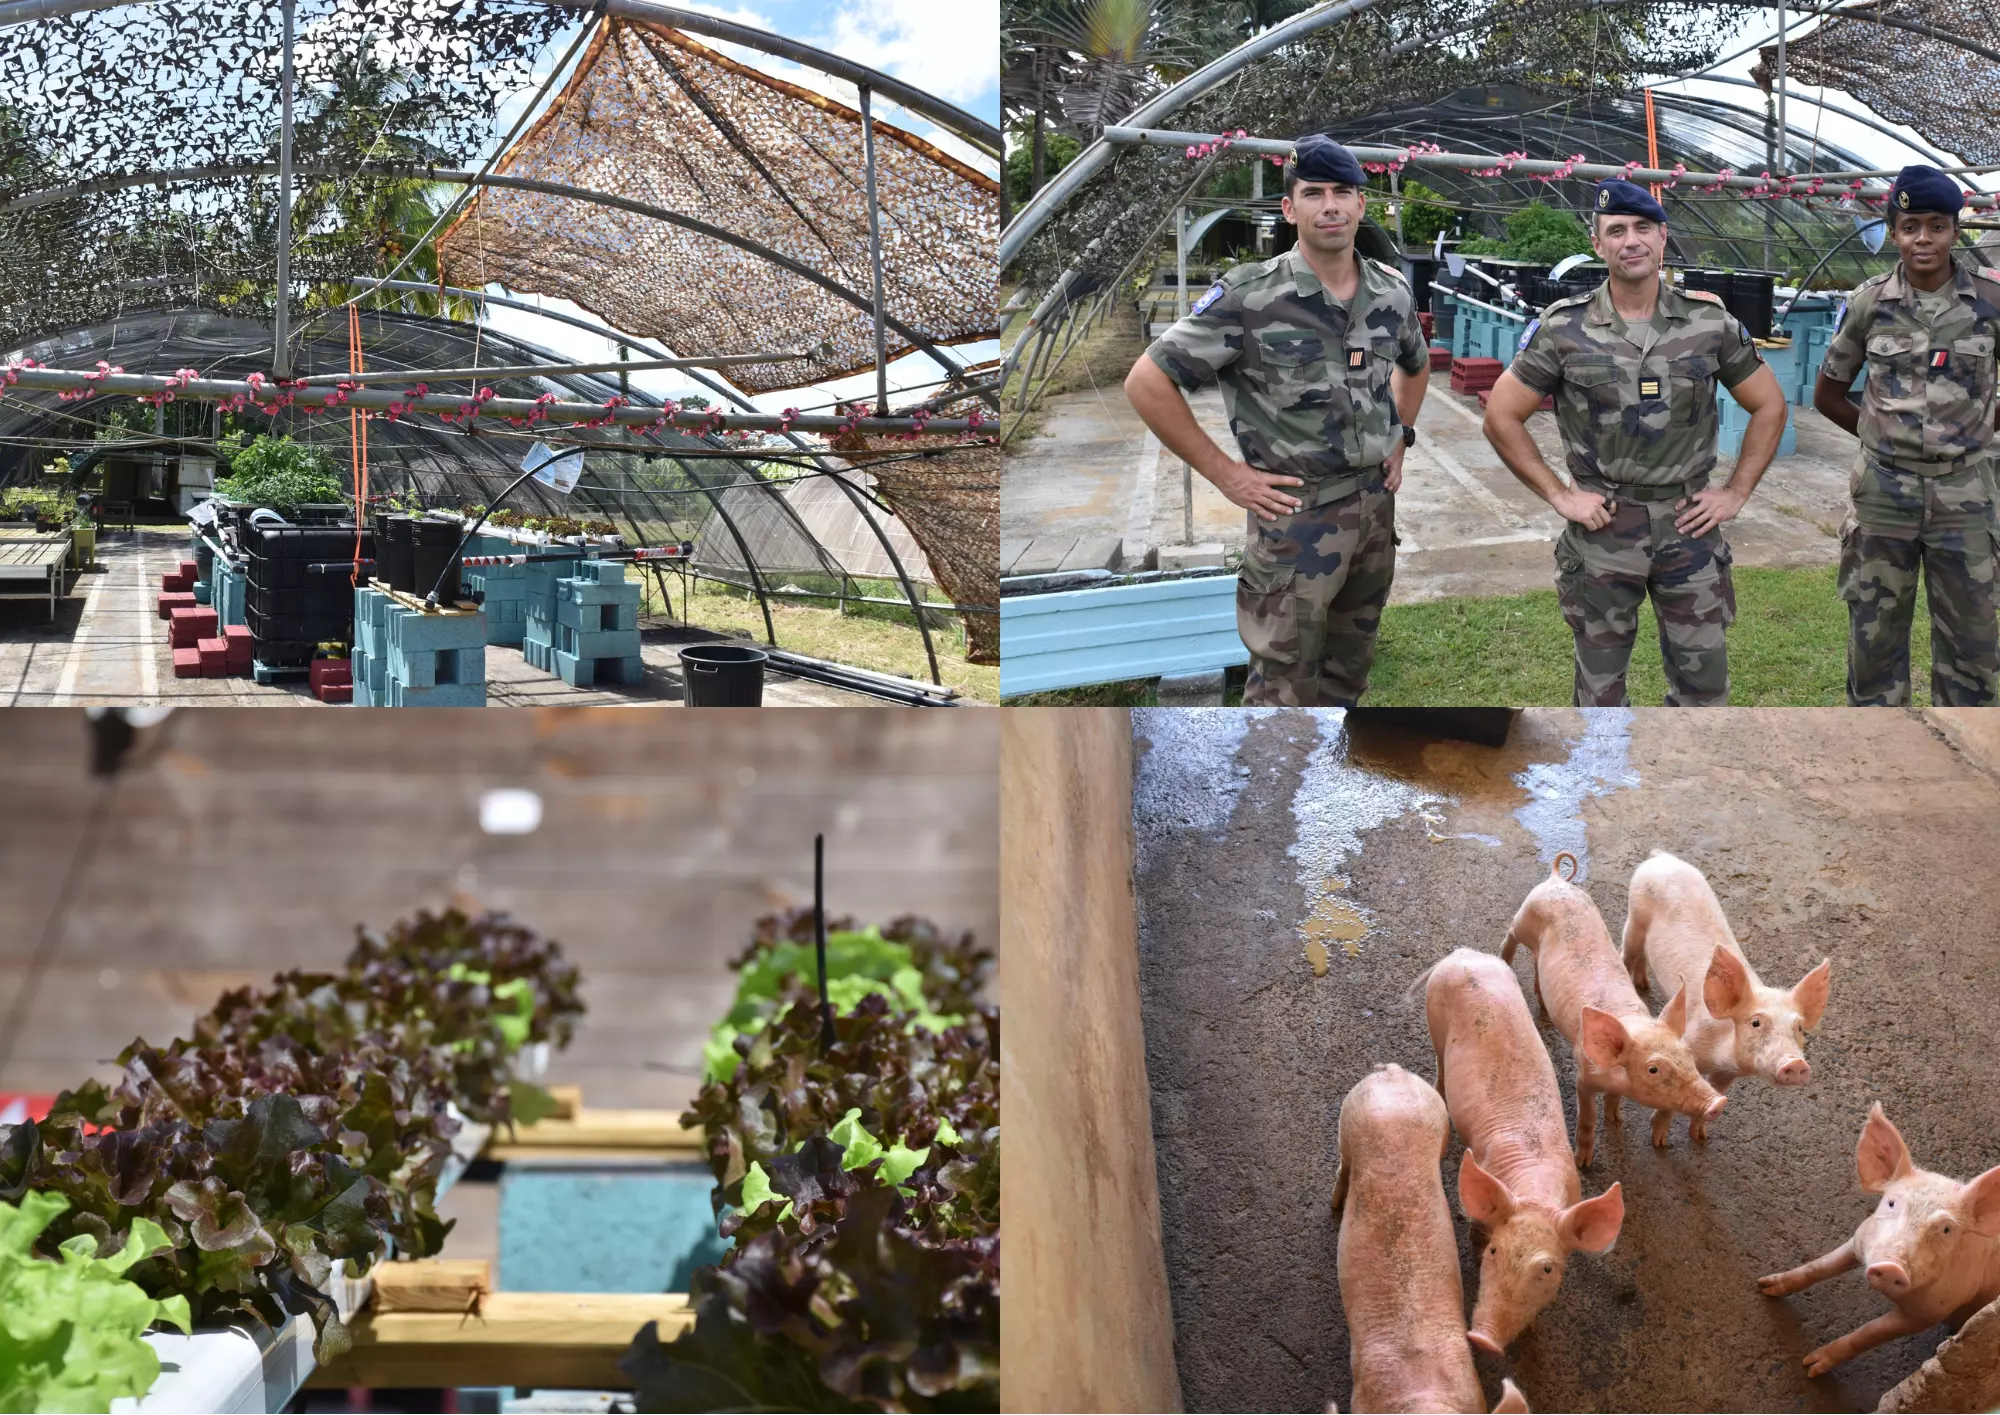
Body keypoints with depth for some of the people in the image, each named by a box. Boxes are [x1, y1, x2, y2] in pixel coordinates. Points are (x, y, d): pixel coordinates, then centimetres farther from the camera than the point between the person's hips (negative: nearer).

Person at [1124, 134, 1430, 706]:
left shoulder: (1391, 292, 2)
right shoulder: (1250, 297, -15)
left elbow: (1415, 364, 26)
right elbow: (1147, 382, -15)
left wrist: (1400, 438, 12)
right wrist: (1225, 474, -14)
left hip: (1375, 504, 6)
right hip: (1295, 514, -6)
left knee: (1349, 669, 18)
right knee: (1285, 688, 0)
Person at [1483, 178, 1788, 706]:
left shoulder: (1711, 322, 0)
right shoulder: (1564, 328, -4)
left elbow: (1769, 406, 10)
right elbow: (1501, 417, 0)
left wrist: (1736, 492, 2)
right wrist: (1559, 495, -5)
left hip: (1689, 524, 1)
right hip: (1601, 526, -1)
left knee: (1703, 682, 6)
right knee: (1600, 683, 10)